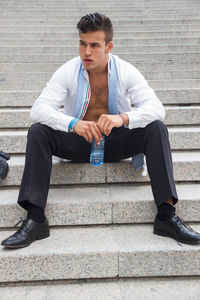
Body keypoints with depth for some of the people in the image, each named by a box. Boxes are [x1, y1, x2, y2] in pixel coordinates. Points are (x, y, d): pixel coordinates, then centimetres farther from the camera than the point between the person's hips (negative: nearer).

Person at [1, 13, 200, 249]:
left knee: (156, 129, -25)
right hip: (78, 141, 0)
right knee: (38, 132, -25)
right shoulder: (68, 71, -9)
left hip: (116, 142, 0)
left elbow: (156, 108, -19)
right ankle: (35, 220, -28)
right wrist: (73, 124, -37)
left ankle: (167, 215, -28)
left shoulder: (126, 71, -9)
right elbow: (38, 109, -19)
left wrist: (123, 118, -40)